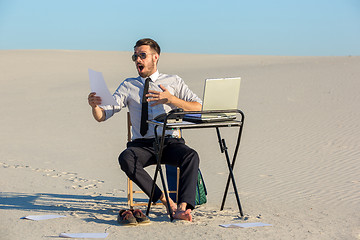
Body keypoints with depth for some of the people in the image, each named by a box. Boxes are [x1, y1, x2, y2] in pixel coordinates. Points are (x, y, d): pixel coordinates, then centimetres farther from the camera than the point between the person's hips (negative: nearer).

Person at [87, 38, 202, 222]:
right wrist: (95, 105, -18)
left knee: (191, 156, -33)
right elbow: (102, 116, 6)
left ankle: (182, 207, -40)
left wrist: (171, 99, -13)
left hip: (170, 142, -1)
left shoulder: (174, 82, 12)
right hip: (142, 144, 1)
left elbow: (199, 109, 1)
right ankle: (166, 201, -31)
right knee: (125, 158, -33)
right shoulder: (128, 86, 14)